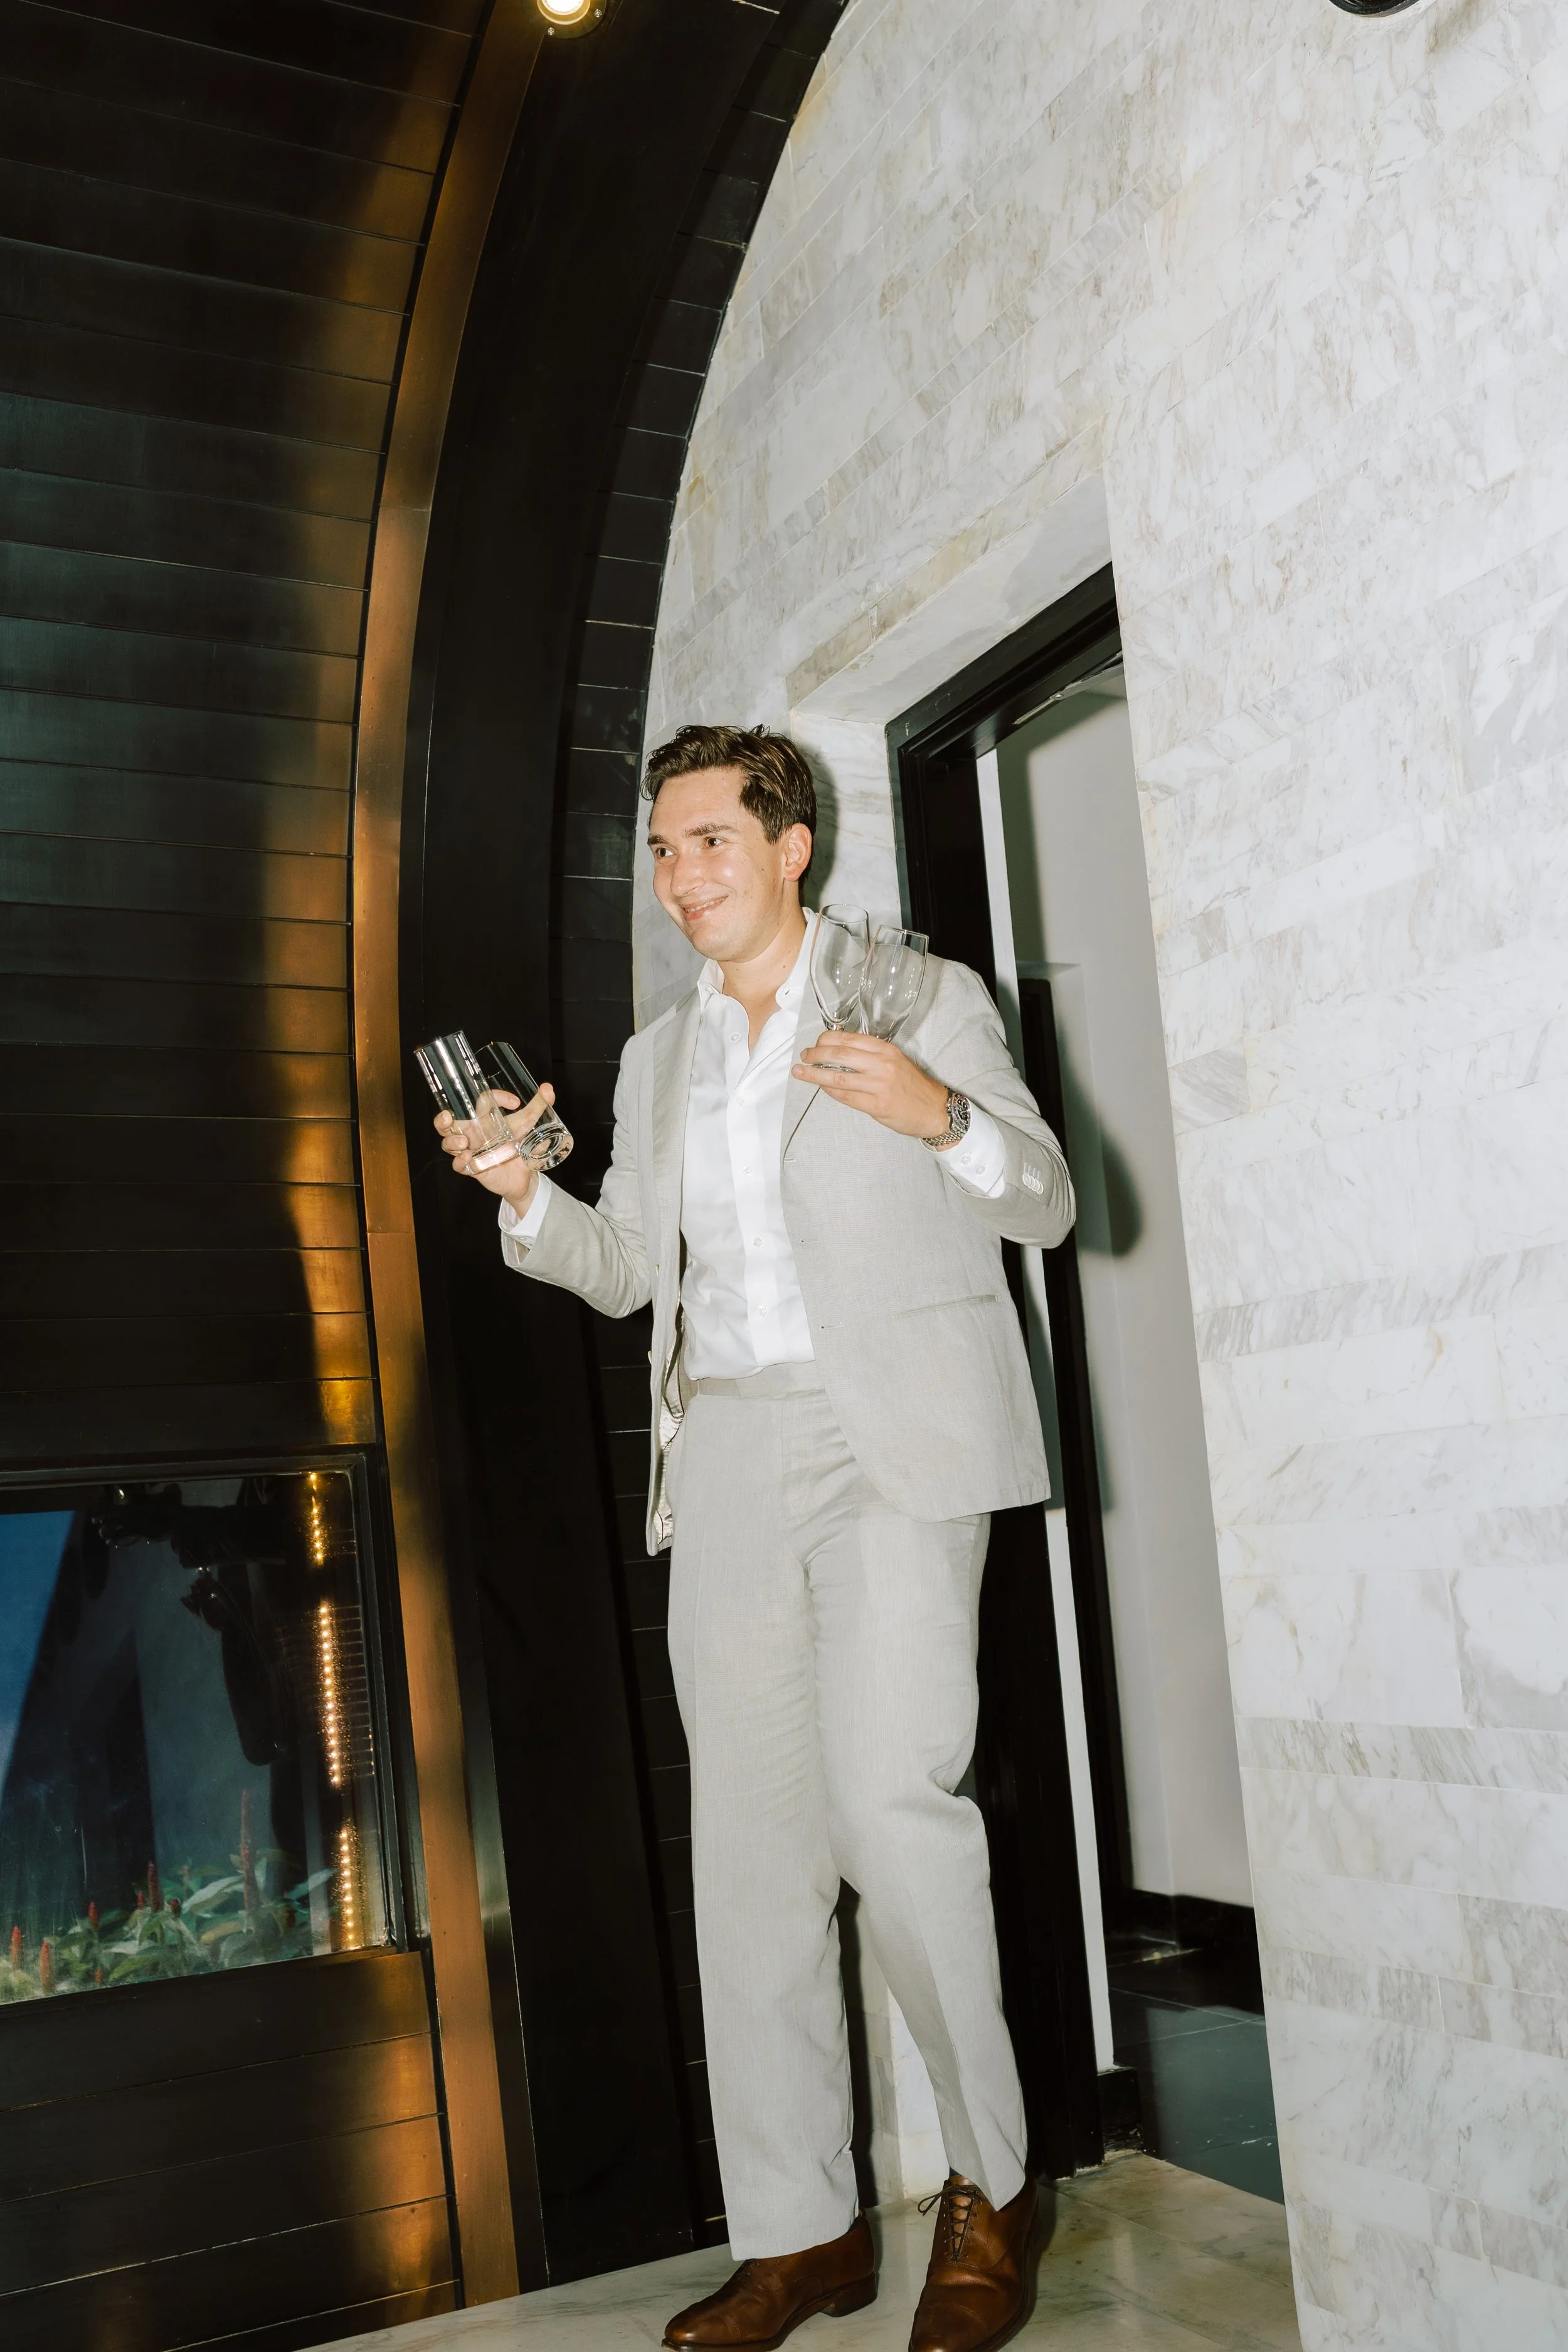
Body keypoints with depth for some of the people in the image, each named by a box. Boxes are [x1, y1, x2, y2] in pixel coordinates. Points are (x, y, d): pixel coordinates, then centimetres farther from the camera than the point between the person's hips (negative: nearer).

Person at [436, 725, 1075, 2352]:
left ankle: (991, 2183, 5)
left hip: (896, 1442, -5)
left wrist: (942, 1119, -15)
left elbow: (1046, 1202, 4)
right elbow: (627, 1269, 18)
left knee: (891, 1801, -16)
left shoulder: (923, 996, 8)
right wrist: (523, 1194, -1)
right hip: (726, 1456, 5)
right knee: (748, 1835, 3)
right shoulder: (660, 1057, 21)